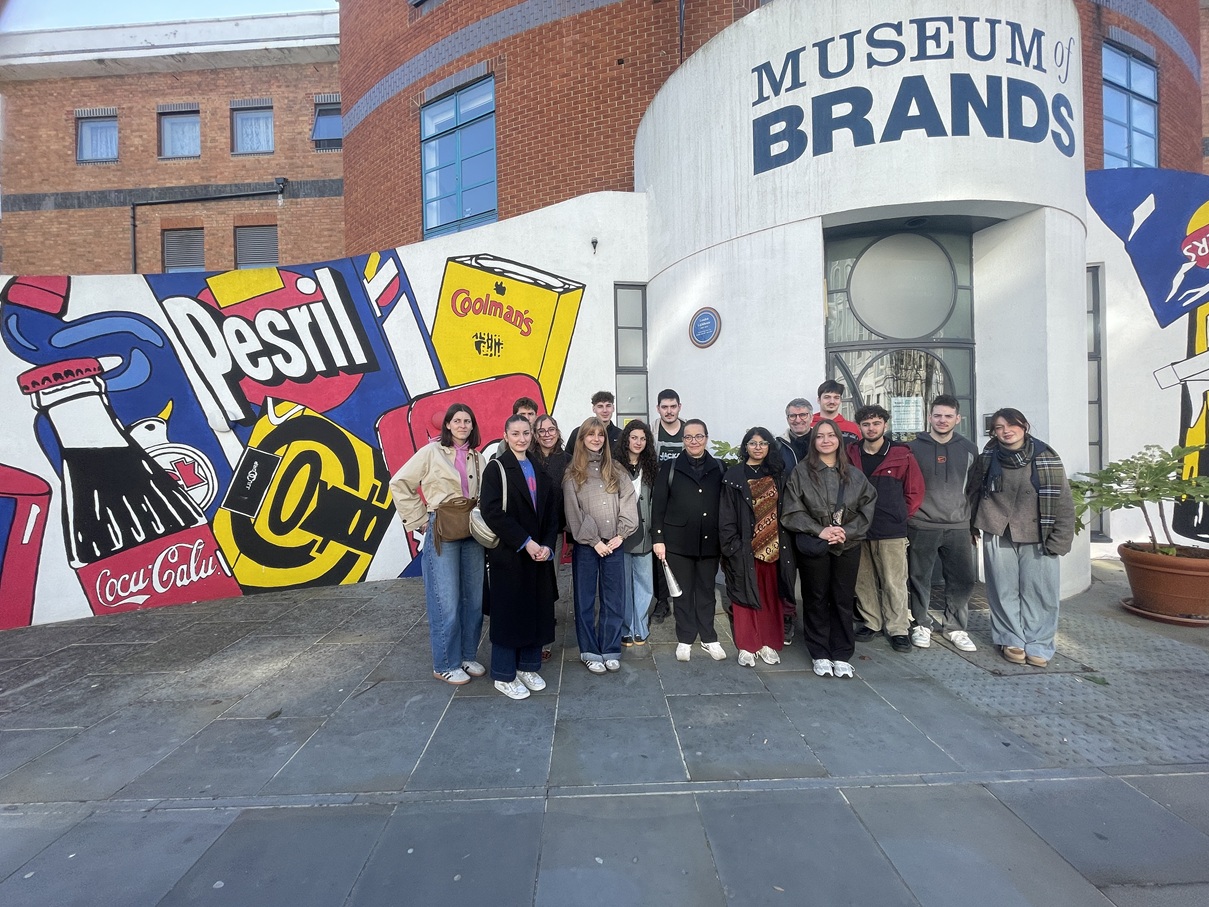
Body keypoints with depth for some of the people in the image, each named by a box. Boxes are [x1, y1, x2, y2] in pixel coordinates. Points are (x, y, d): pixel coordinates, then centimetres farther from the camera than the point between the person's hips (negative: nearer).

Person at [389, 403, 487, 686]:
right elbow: (399, 484, -3)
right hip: (442, 534, -5)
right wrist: (419, 521, -4)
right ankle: (445, 665, 17)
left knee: (474, 598, 9)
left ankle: (468, 656, 26)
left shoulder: (478, 458, 11)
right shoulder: (432, 451, -2)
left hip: (473, 533, 5)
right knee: (447, 602, 0)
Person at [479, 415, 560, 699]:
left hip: (539, 553, 5)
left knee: (537, 610, 10)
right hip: (509, 554, -5)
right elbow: (492, 512, -16)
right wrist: (525, 542, -18)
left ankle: (528, 666, 26)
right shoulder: (497, 468, -5)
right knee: (508, 612, 2)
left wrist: (547, 545, -5)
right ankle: (504, 675, 17)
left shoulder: (539, 470, 12)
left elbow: (552, 513, 10)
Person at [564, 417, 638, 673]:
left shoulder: (616, 472, 10)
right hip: (585, 545, -2)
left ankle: (610, 650, 20)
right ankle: (590, 651, 19)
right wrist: (594, 541, -10)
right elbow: (574, 512, -6)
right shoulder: (573, 474, 1)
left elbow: (628, 502, 2)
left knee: (614, 599, 7)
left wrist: (620, 535, -8)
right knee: (585, 599, 6)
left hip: (613, 544, 3)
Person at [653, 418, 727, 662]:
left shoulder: (719, 469, 5)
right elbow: (658, 506, -3)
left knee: (706, 591, 13)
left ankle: (709, 638, 27)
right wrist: (658, 538, -8)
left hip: (710, 542, 2)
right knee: (683, 592, 8)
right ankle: (685, 639, 22)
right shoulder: (669, 468, -1)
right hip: (678, 541, -1)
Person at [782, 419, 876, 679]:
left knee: (843, 600, 8)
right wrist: (819, 531, -14)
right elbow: (792, 511, -6)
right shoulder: (801, 472, -2)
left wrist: (847, 531, -9)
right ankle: (820, 655, 20)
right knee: (816, 600, 7)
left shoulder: (854, 475, 7)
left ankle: (842, 656, 22)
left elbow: (867, 508, 5)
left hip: (848, 546, 2)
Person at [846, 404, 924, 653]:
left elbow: (915, 491, 5)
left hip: (891, 531, -2)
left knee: (894, 583, 1)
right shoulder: (850, 454, 3)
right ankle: (871, 622, 26)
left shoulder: (902, 454, -2)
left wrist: (900, 516, 5)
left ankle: (898, 629, 14)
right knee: (863, 581, 11)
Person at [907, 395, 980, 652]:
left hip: (958, 527, 3)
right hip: (921, 527, -2)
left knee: (962, 579, 6)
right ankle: (921, 626, 21)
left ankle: (955, 627, 23)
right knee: (919, 579, 5)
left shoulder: (968, 449, 8)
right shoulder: (913, 447, -1)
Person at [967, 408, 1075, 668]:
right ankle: (1011, 639, 22)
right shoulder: (988, 458, 0)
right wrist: (972, 526, 9)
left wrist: (1059, 540, -9)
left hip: (1037, 536, -1)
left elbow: (1063, 502, -5)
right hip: (998, 535, 1)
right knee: (1004, 590, 7)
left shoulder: (1046, 458, -6)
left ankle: (1038, 644, 18)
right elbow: (973, 491, 11)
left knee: (1040, 591, 3)